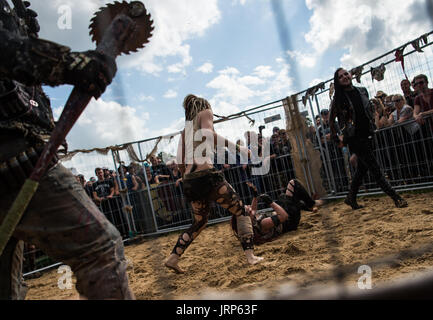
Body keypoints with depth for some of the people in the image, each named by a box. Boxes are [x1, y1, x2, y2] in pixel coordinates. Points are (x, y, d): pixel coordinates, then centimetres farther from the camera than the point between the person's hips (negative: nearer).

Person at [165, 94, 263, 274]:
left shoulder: (185, 128, 26)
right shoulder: (205, 112, 11)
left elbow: (180, 161, 18)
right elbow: (208, 133, -11)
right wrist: (239, 149, -11)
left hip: (189, 181, 7)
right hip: (206, 175, -7)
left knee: (200, 222, 24)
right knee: (241, 211, 7)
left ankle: (173, 258, 22)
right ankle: (250, 255, -2)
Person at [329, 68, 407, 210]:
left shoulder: (362, 91, 8)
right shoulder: (338, 99, -6)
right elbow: (331, 120, -2)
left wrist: (372, 127, 16)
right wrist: (337, 139, -2)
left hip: (367, 135, 6)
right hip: (354, 138, -6)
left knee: (362, 168, 11)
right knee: (374, 168, -7)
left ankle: (351, 198, 24)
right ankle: (396, 198, -5)